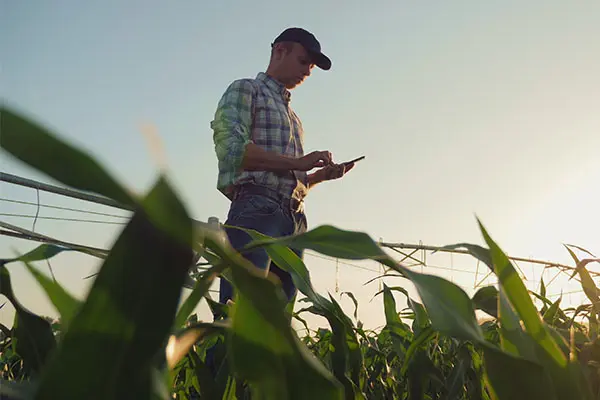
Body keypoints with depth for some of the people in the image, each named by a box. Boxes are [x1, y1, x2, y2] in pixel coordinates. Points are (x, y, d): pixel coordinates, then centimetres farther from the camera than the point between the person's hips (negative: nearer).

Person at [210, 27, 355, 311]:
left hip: (294, 221, 8)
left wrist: (322, 175, 11)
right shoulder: (246, 90, 10)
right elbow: (231, 149, -8)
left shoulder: (291, 116, 33)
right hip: (256, 210, -8)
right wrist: (298, 162, -9)